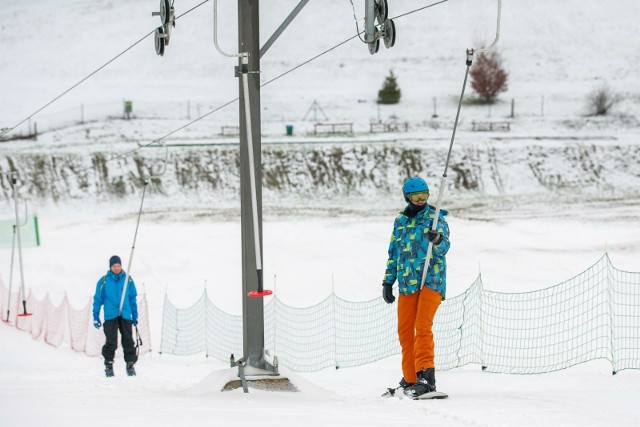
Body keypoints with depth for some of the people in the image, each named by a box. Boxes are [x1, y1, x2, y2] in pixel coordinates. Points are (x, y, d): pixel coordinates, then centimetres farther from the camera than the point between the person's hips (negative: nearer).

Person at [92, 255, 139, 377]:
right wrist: (96, 316, 2)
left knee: (128, 340, 1)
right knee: (111, 341, -6)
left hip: (125, 315, 2)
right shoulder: (104, 281, 2)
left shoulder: (128, 280, 7)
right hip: (110, 316, -2)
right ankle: (108, 365, 3)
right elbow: (98, 299, 5)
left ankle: (130, 364, 9)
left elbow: (133, 298, 14)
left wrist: (135, 315, 13)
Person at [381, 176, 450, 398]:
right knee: (405, 330, 4)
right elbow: (394, 253, 23)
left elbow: (444, 247, -12)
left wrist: (437, 240, -35)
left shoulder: (435, 217, 2)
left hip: (432, 280, -5)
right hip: (407, 282, 5)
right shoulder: (400, 221, 16)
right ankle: (410, 380, 14)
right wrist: (388, 281, 18)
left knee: (423, 326, -19)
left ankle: (426, 376, -27)